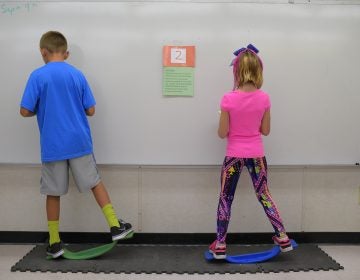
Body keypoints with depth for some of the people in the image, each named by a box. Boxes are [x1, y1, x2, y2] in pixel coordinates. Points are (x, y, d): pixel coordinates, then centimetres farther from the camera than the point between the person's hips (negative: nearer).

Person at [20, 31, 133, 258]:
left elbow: (25, 111, -7)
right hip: (79, 142, 2)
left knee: (53, 192, 10)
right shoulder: (78, 75, 2)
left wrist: (42, 110, 13)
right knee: (95, 182, 15)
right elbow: (90, 110, 3)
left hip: (52, 146, -2)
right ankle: (115, 226, 15)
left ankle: (55, 243, 18)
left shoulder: (38, 76, -6)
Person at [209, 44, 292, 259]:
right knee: (264, 195, 18)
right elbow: (266, 131, 2)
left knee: (225, 199, 9)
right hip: (256, 155, 3)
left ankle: (220, 245, 15)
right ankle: (283, 237, 26)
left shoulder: (228, 99, -15)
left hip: (234, 156, -3)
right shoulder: (264, 98, -6)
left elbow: (222, 133, -11)